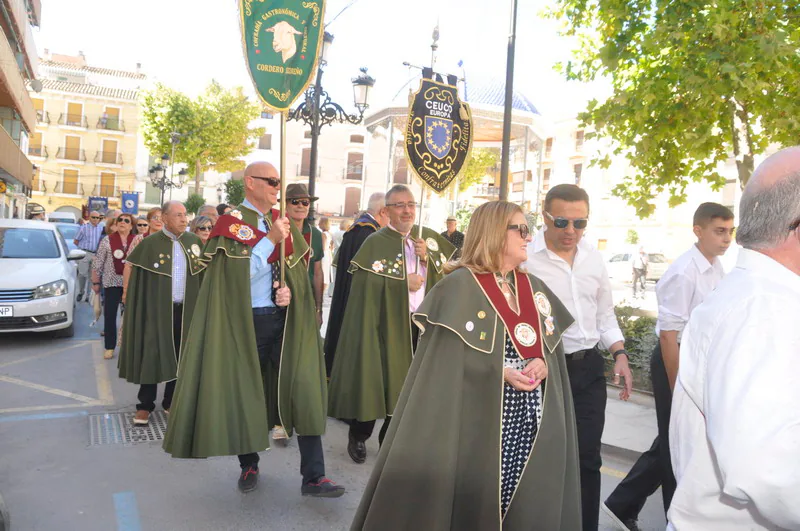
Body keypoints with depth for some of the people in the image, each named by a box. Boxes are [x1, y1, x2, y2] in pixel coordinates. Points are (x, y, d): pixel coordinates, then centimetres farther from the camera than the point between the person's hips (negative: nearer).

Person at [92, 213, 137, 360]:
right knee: (109, 315, 3)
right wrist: (95, 282, 3)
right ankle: (110, 347, 12)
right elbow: (98, 264, 3)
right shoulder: (107, 240, 0)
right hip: (112, 282, 0)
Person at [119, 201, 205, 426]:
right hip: (157, 309, -3)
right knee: (152, 355, 1)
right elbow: (129, 265, 6)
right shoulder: (151, 243, -5)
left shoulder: (194, 241, 4)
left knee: (180, 356, 9)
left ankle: (171, 401, 23)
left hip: (186, 309, 3)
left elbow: (206, 270, 12)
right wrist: (126, 294, 2)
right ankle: (145, 405, 12)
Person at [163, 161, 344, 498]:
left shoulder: (283, 223, 11)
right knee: (245, 393, 8)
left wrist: (290, 290, -7)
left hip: (286, 319, 4)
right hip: (245, 321, -3)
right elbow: (236, 273, -15)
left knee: (304, 388, -5)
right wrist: (270, 240, -14)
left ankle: (313, 476, 0)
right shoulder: (232, 223, -3)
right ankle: (249, 465, 29)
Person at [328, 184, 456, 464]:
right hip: (385, 323, -4)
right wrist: (402, 283, -16)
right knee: (377, 381, 3)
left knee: (406, 383, 9)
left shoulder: (428, 238, 9)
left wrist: (427, 258, -11)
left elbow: (443, 275, 5)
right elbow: (365, 282, -16)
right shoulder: (376, 242, -7)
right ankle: (358, 436, 25)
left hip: (419, 323, 5)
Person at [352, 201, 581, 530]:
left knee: (529, 505, 11)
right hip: (480, 422, -6)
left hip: (532, 422, 6)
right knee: (474, 505, 4)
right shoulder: (459, 286, -10)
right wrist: (500, 373, -19)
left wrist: (543, 365, -7)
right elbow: (443, 359, -12)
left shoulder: (535, 288, 11)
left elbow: (551, 350, 15)